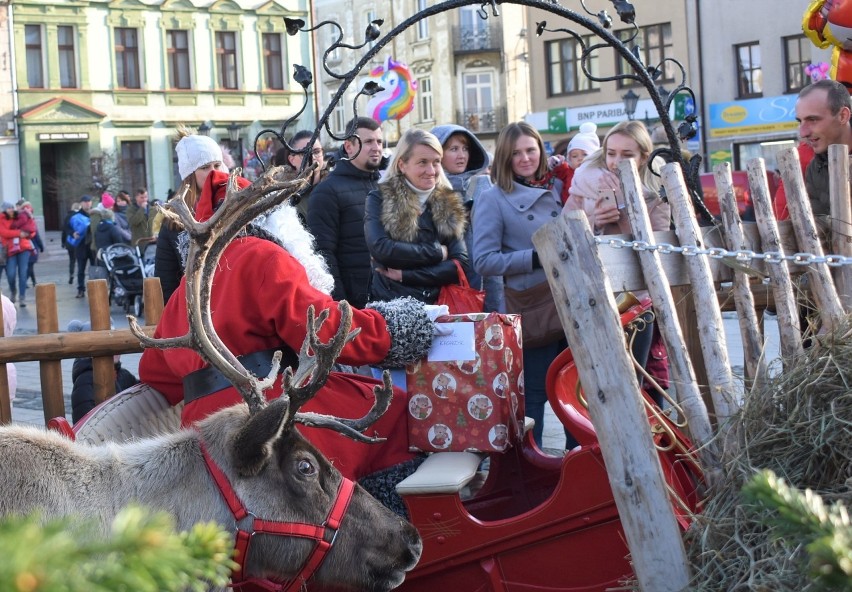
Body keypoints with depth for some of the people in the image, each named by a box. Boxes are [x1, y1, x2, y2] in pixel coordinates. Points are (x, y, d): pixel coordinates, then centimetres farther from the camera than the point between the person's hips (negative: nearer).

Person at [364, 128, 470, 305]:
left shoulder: (450, 204, 14)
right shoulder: (380, 199, 7)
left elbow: (461, 264, 4)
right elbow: (380, 249, -9)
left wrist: (405, 275, -5)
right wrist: (437, 252, -3)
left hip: (437, 305, 2)